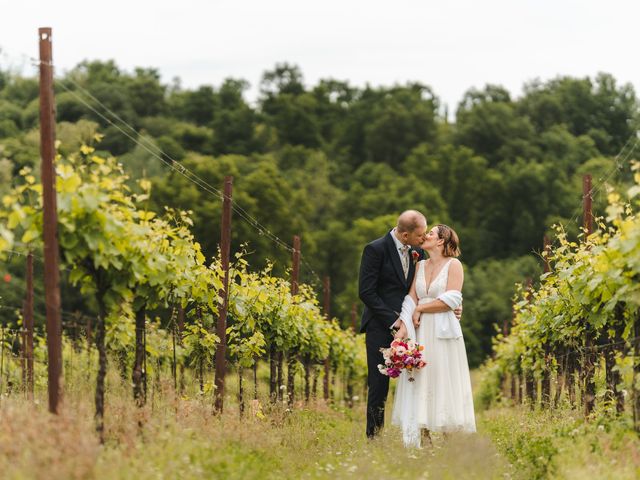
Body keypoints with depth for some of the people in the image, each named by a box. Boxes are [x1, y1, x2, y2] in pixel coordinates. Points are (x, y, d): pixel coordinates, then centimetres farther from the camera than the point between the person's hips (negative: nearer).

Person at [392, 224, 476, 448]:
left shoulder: (453, 265, 0)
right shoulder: (420, 266, 15)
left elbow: (451, 299, -11)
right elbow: (411, 298, 5)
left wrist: (420, 308, -6)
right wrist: (403, 326, -9)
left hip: (443, 332, -5)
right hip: (419, 332, 5)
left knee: (442, 383, -4)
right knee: (420, 383, 1)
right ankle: (423, 437, 3)